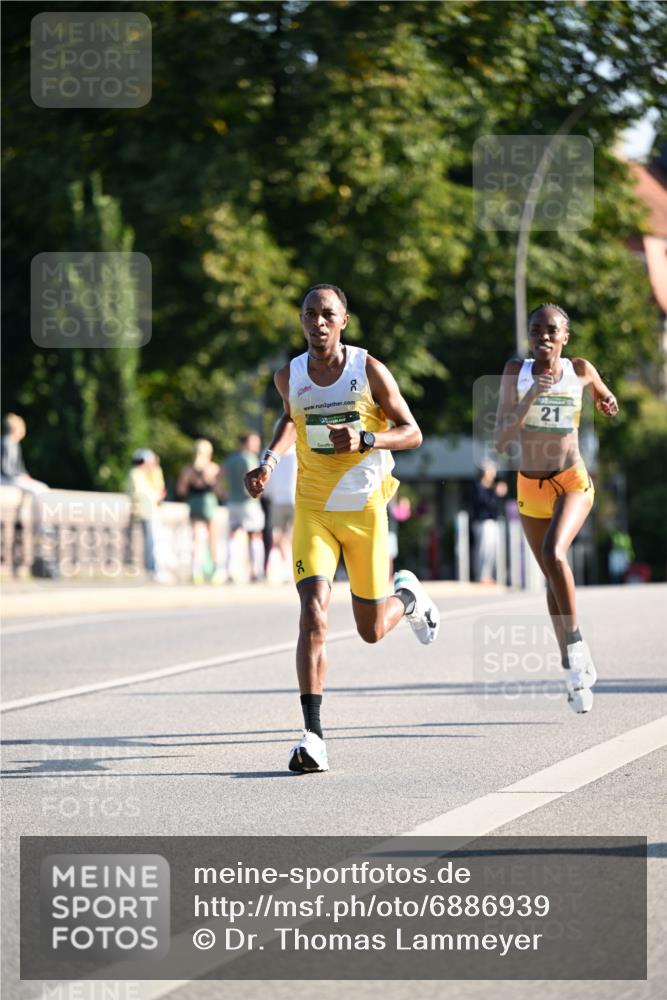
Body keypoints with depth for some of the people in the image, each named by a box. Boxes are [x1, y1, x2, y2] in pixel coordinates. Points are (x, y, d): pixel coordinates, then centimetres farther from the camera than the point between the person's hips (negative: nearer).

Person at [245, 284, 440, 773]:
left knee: (371, 630, 9)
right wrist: (270, 461, 6)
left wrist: (366, 439, -23)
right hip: (313, 510, 1)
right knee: (314, 612, -21)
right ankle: (313, 735, -22)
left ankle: (408, 596, 48)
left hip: (365, 509, -1)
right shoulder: (289, 376, -1)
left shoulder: (369, 370, -9)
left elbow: (412, 433, -5)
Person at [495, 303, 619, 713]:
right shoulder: (516, 372, -5)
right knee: (553, 576, 12)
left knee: (554, 554, -29)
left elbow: (603, 393, 21)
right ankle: (576, 665, 27)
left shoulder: (580, 370, -3)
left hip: (572, 482, -2)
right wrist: (529, 398, -23)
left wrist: (608, 401, 2)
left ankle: (576, 642, -15)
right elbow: (502, 439, -14)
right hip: (530, 486, 2)